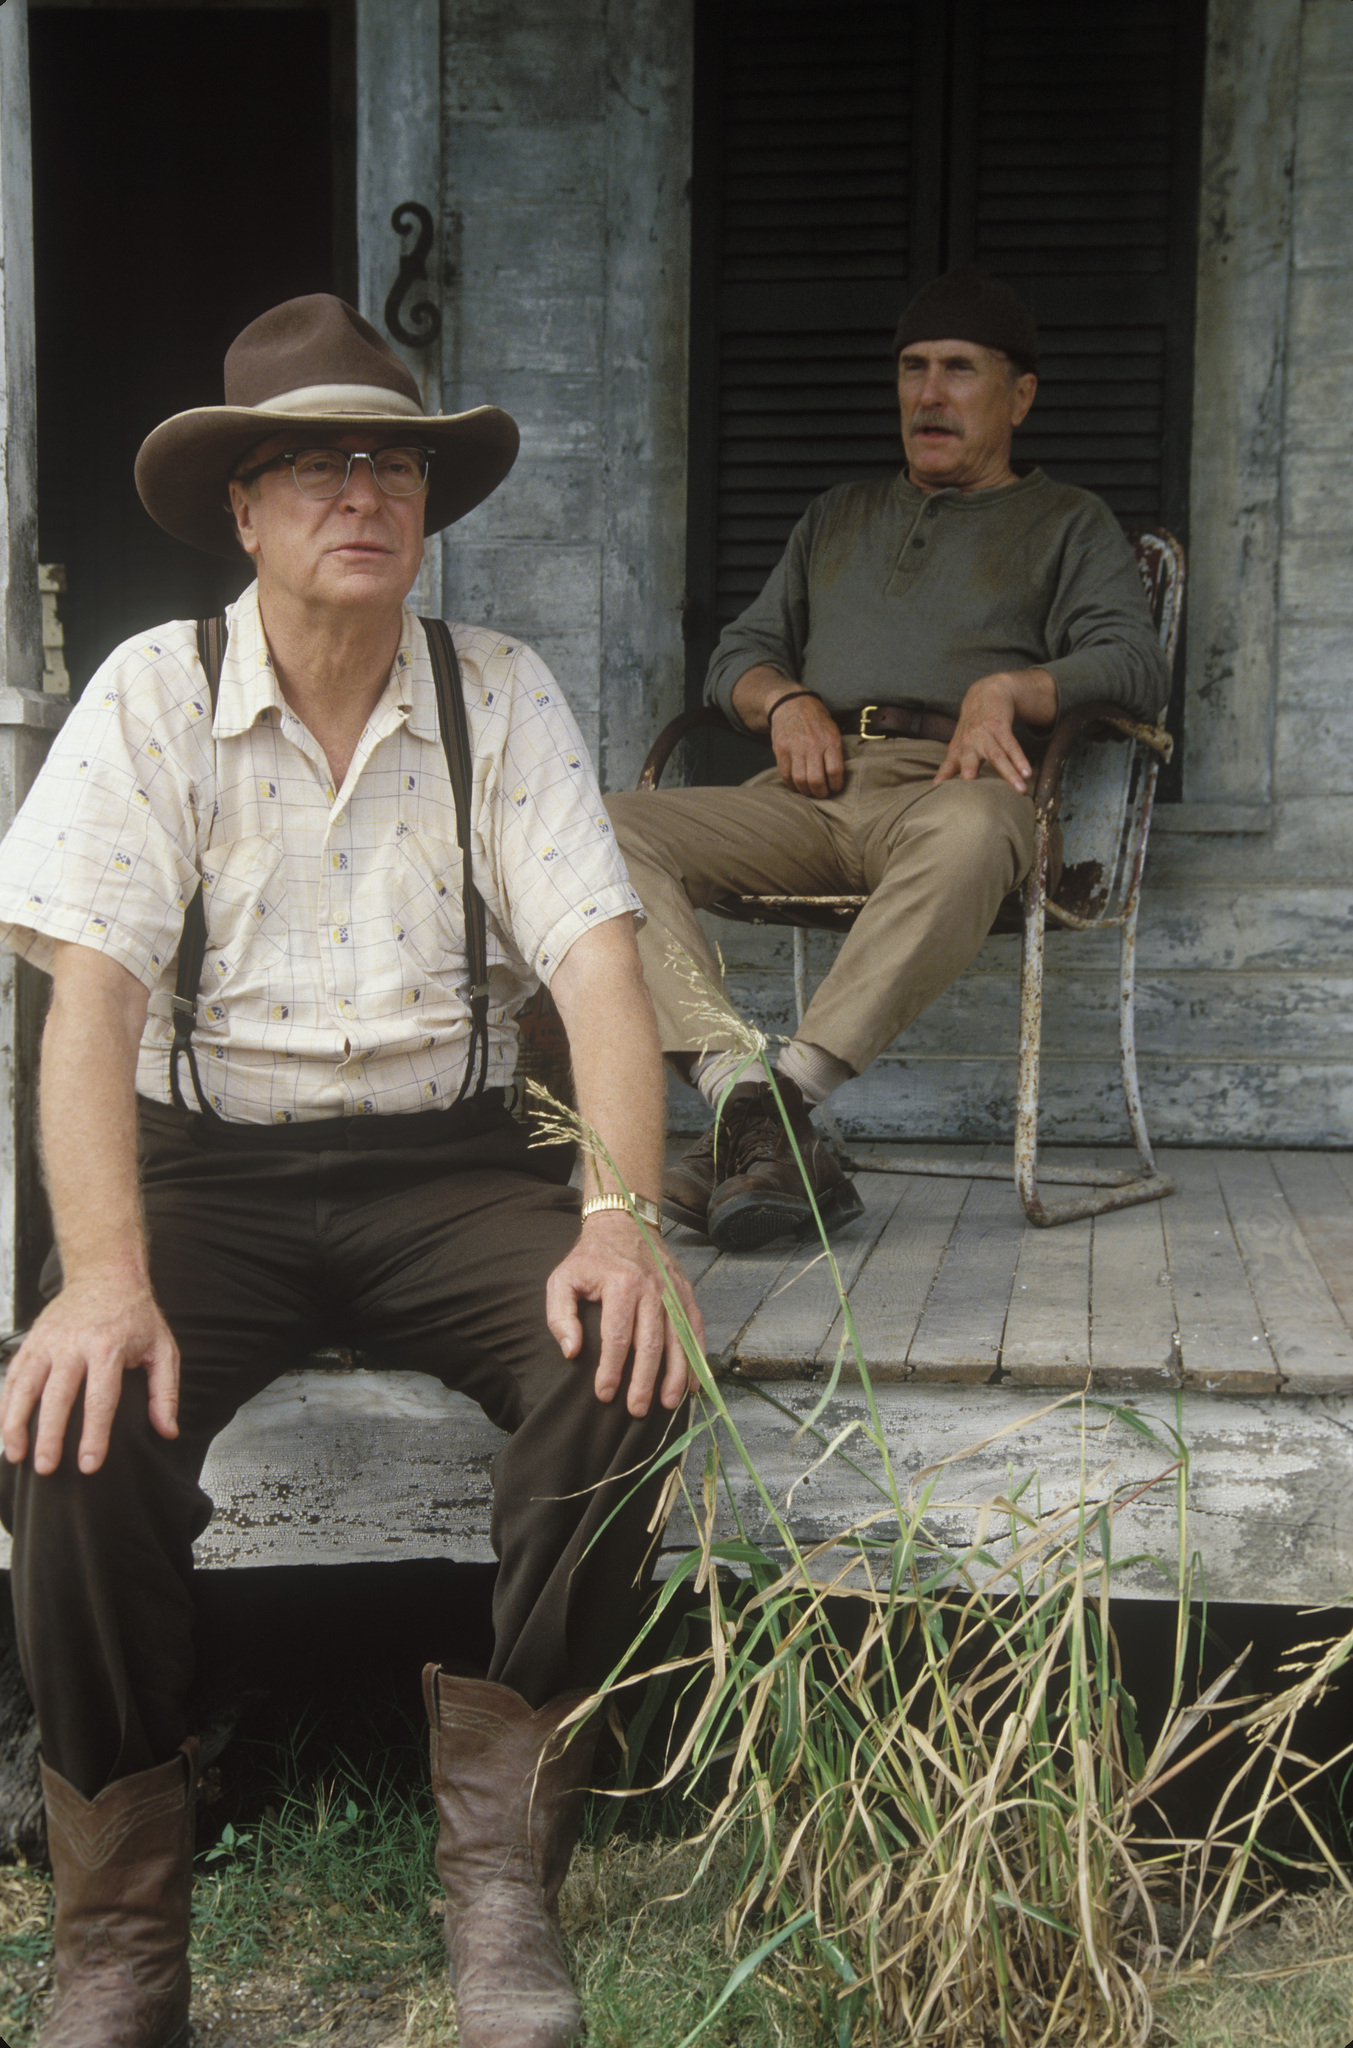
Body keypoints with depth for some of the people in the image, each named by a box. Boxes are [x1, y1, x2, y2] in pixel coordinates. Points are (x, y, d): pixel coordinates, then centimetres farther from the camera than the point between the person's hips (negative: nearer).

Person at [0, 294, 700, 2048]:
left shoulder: (502, 696, 2)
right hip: (208, 1164, -1)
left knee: (628, 1367, -28)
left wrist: (623, 1218, -23)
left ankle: (503, 1869, -11)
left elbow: (598, 957, -6)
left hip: (441, 1162, 1)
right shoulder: (153, 695, -2)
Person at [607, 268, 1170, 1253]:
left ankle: (787, 1093, -45)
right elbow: (738, 652, 28)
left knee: (969, 832, -44)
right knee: (605, 830, -25)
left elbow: (1135, 663, 6)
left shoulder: (1068, 522, 22)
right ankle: (742, 1095, -40)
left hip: (948, 786, -4)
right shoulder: (840, 515, 34)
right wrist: (785, 701, 4)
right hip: (809, 793, 4)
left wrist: (1009, 689, -13)